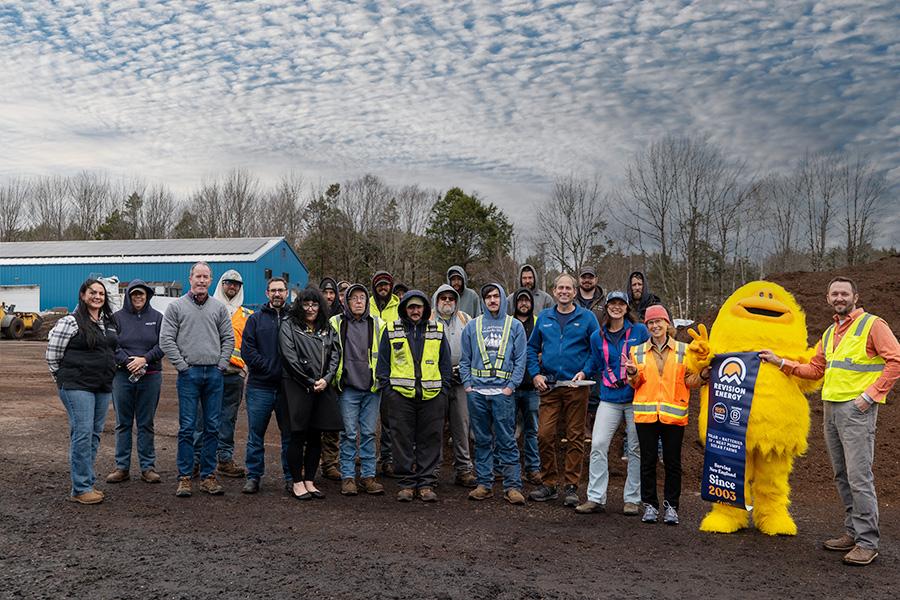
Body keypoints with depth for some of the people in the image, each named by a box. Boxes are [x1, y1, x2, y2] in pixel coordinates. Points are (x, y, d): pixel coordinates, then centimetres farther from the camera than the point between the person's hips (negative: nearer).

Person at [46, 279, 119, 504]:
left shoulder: (110, 322, 13)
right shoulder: (70, 322, -7)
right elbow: (52, 354, -4)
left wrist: (108, 375, 14)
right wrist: (63, 380, 2)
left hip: (103, 388, 7)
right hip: (77, 387, -7)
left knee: (94, 435, 10)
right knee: (82, 433, -9)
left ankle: (87, 483, 20)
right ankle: (80, 489, -2)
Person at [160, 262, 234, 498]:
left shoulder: (219, 307, 10)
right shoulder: (177, 306, 2)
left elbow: (228, 338, 11)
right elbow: (166, 340, -2)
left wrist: (221, 364, 1)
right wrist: (182, 365, -7)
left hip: (214, 374, 3)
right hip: (189, 374, -3)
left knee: (212, 427, 6)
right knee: (187, 427, -1)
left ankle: (208, 476, 15)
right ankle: (185, 477, 8)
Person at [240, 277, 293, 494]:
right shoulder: (256, 319, 8)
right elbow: (247, 350, 0)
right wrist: (269, 368, -10)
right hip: (260, 386, 0)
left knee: (290, 433, 7)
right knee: (256, 434, 5)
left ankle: (291, 477, 17)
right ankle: (253, 476, 16)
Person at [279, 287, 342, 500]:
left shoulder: (327, 329, 16)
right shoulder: (289, 326, 1)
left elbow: (335, 355, 8)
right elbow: (290, 358, -8)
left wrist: (326, 379, -8)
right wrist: (310, 382, -10)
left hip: (322, 389, 5)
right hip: (297, 388, -5)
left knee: (316, 437, 8)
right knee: (298, 437, -1)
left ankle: (310, 481, 17)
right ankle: (297, 482, 9)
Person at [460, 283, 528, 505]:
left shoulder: (514, 326, 6)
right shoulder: (473, 326, 11)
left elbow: (520, 360, 3)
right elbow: (465, 359, 12)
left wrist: (511, 386, -7)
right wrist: (467, 383, 1)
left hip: (503, 392, -2)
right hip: (477, 392, 2)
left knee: (507, 441, -3)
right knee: (482, 440, 9)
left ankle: (512, 486, 3)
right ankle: (484, 483, 17)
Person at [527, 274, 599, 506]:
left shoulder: (587, 318, 2)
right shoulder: (544, 317, 10)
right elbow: (532, 348, 15)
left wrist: (585, 372, -10)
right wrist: (535, 374, 3)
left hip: (576, 386, -2)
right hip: (548, 386, 2)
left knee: (575, 437, 3)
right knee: (544, 435, -1)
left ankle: (571, 487, 13)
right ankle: (549, 484, 13)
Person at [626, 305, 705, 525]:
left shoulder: (683, 350, 7)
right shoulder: (638, 351, 9)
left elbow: (689, 382, 7)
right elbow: (635, 384, 11)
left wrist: (703, 375, -12)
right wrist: (632, 373, -10)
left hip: (673, 414, -1)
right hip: (645, 414, 1)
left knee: (672, 462, 5)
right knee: (648, 461, 6)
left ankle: (671, 506, 15)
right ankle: (650, 505, 15)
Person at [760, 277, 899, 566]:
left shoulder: (872, 324, -4)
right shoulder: (829, 333, 19)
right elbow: (815, 370, 22)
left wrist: (870, 394, -15)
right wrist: (780, 362, 15)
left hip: (857, 409, -8)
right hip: (831, 409, 8)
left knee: (859, 476, -9)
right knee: (842, 476, 11)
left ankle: (867, 542, -2)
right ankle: (853, 532, 20)